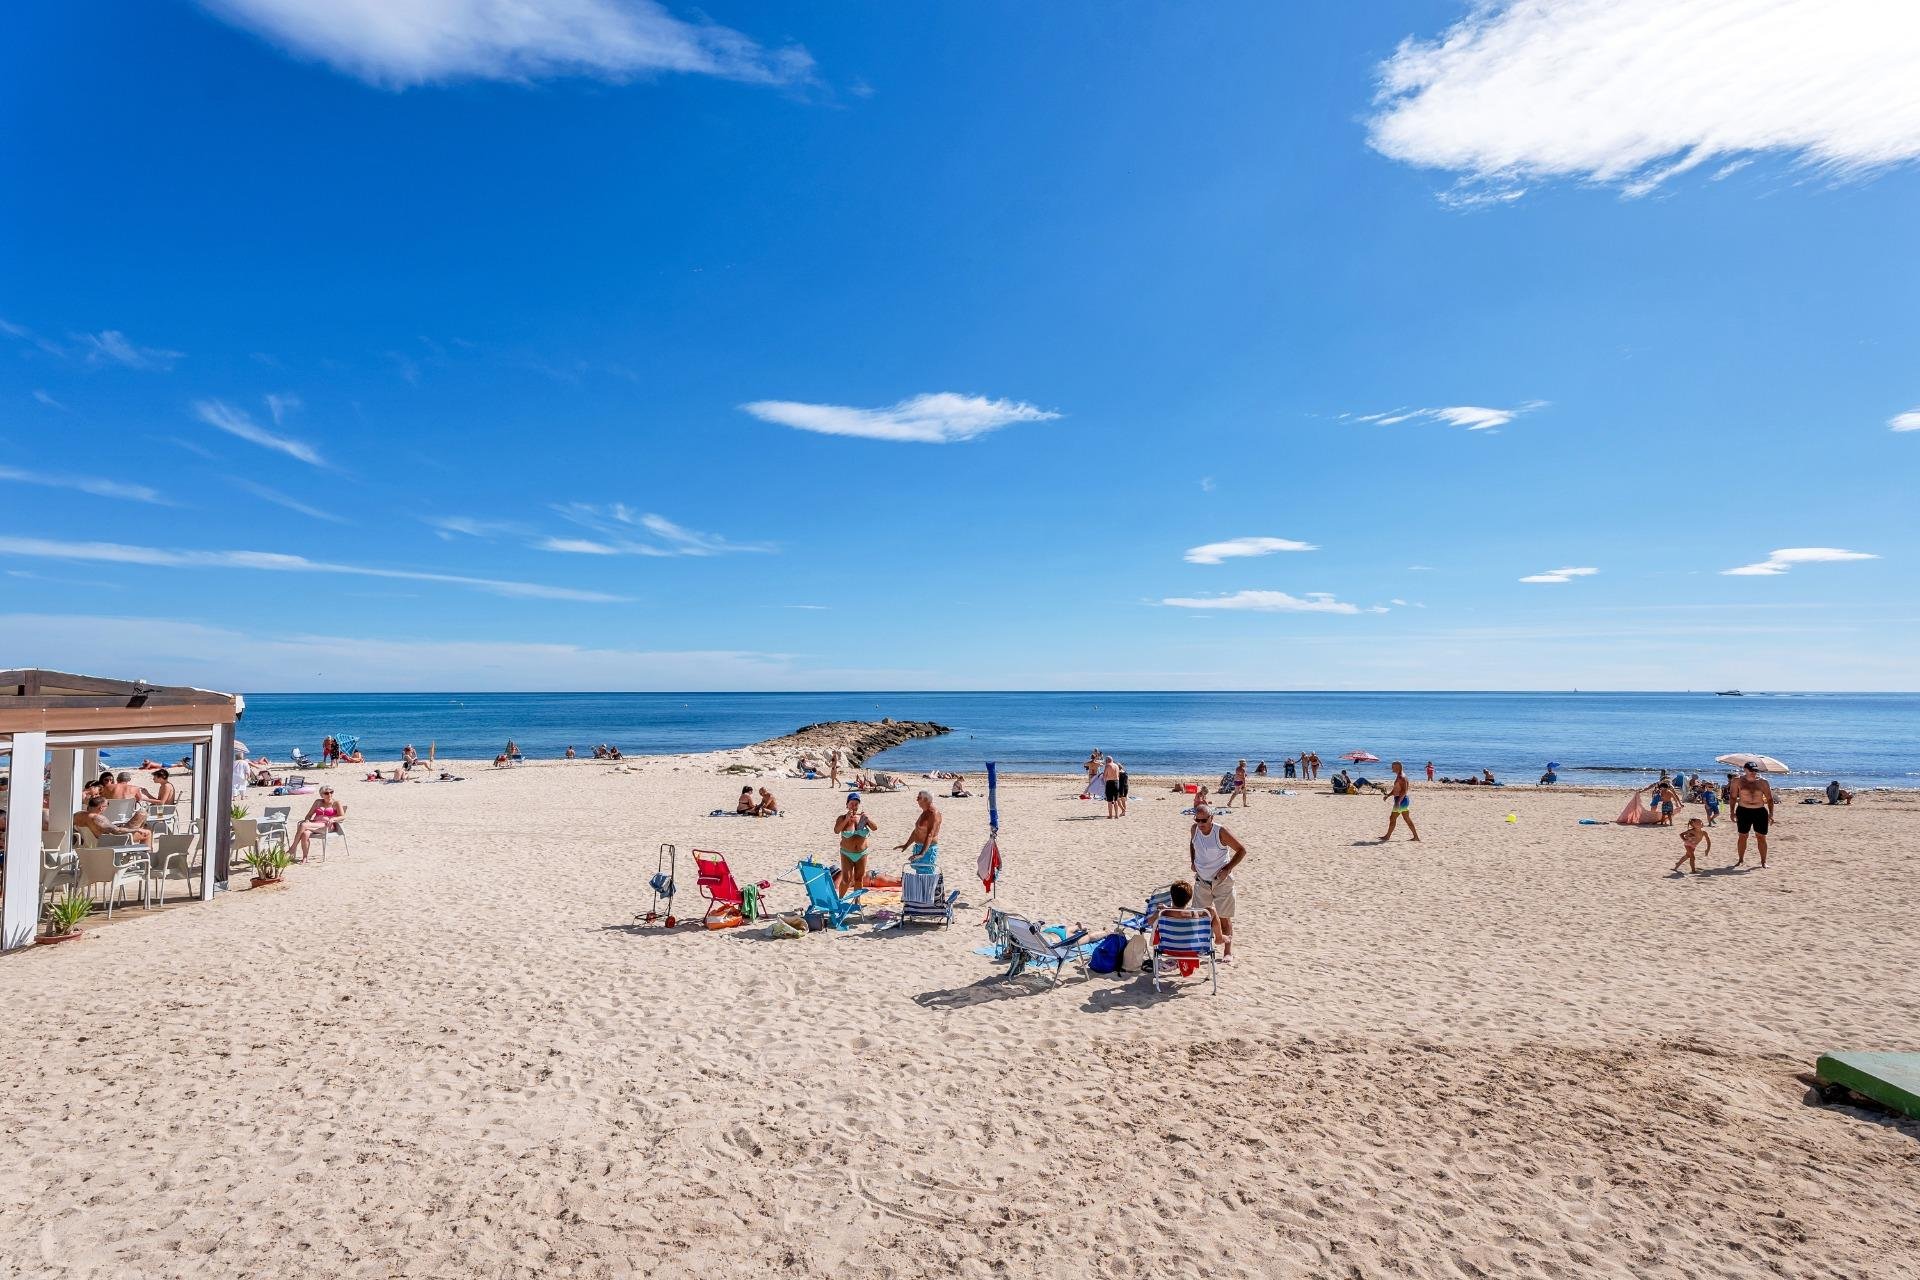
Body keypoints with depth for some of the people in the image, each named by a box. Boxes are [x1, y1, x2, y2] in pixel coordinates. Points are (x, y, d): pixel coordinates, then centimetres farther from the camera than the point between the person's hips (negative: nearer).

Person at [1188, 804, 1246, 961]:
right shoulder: (1195, 829, -5)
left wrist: (1228, 868, -17)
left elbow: (1242, 850, -11)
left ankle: (1228, 951, 15)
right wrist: (1192, 862, 6)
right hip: (1201, 880, 4)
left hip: (1221, 881, -4)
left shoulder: (1221, 832, -19)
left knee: (1224, 917, 3)